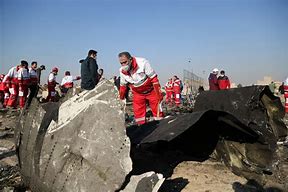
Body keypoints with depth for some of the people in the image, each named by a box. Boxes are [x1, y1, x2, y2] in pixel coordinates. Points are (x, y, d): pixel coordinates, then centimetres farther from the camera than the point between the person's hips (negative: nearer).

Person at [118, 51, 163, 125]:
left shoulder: (142, 63, -27)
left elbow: (154, 78, -23)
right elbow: (123, 86, 4)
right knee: (138, 112, 2)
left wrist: (158, 94, -23)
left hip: (151, 90, -4)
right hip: (138, 93, 4)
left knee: (157, 110, -2)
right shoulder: (122, 71, -11)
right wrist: (121, 99, 9)